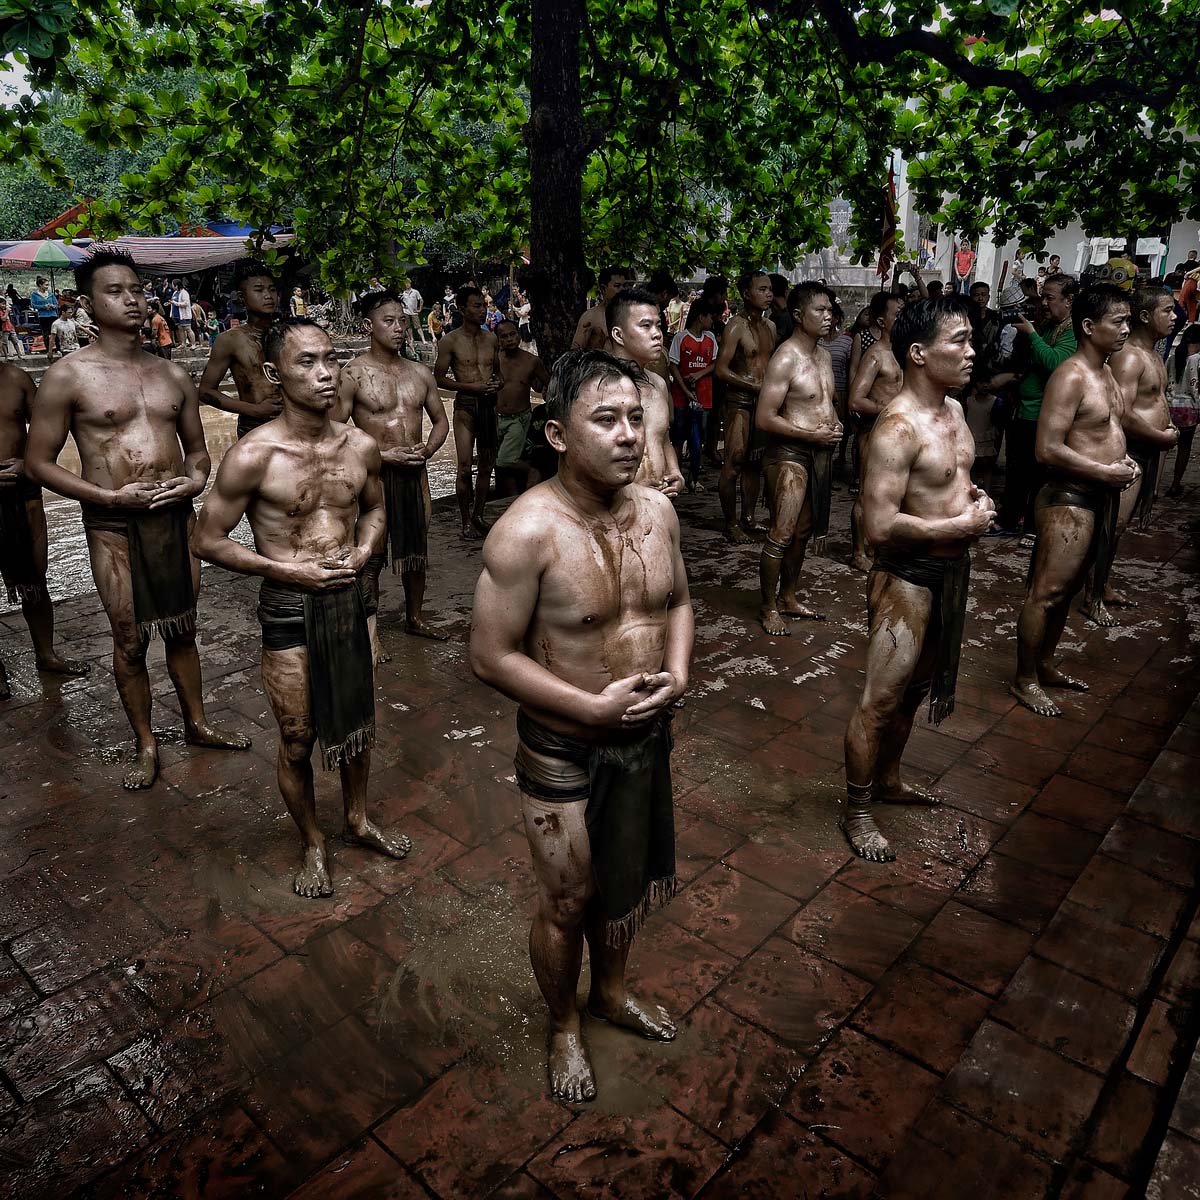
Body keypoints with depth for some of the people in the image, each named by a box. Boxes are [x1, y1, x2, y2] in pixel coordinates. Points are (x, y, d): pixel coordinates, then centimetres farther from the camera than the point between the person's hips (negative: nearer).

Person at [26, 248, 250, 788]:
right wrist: (110, 496, -16)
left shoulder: (174, 375, 7)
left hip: (175, 516, 4)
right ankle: (146, 744, 24)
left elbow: (197, 447, 17)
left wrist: (195, 479, -5)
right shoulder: (69, 376, -6)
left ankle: (197, 723, 34)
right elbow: (38, 462, -4)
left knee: (183, 629, 16)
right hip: (114, 525, -4)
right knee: (130, 640, 6)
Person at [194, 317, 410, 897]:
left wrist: (363, 550, -6)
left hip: (352, 597, 5)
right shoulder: (253, 455, -17)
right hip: (289, 608, -4)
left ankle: (358, 819, 45)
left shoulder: (360, 445, -3)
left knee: (358, 719, 20)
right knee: (299, 739, 10)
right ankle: (312, 845, 35)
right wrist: (290, 569, -16)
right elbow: (208, 540, -9)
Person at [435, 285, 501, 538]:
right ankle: (466, 521, 2)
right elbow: (439, 378, -3)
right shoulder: (451, 341, -3)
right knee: (465, 467, -10)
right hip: (465, 404, -5)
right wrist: (472, 386, -14)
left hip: (490, 404, 5)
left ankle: (478, 515, 22)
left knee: (487, 465, 9)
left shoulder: (491, 338, 12)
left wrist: (497, 383, 0)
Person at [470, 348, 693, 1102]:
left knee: (628, 880, 26)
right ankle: (565, 1027, 45)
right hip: (566, 754, -5)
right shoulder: (528, 532, -25)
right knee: (568, 904, 14)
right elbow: (492, 656, -21)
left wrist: (678, 671, -9)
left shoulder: (657, 511, -6)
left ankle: (612, 992, 55)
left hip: (647, 737, 6)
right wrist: (595, 707, -23)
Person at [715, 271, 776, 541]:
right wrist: (755, 387, -17)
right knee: (734, 464, -6)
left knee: (755, 463, 12)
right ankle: (731, 525, 2)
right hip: (740, 402, -7)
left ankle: (748, 518, 21)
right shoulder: (736, 327, -9)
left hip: (764, 402, 7)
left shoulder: (770, 327, 14)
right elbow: (721, 369, -15)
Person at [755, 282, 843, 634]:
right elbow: (765, 419, -20)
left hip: (820, 453, 9)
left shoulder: (824, 355, 13)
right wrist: (813, 435, -18)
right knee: (781, 534, -7)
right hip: (790, 453, -9)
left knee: (803, 531, 15)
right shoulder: (785, 359, -15)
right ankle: (768, 608, 7)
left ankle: (788, 597, 29)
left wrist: (835, 423, 5)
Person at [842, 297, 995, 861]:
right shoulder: (898, 428, -22)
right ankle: (856, 811, 16)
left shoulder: (953, 409, 7)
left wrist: (974, 496, 1)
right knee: (881, 699, 0)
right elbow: (881, 525, -28)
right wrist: (964, 524, -18)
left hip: (952, 569, 9)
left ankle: (887, 779, 41)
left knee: (915, 687, 22)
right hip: (909, 576, -9)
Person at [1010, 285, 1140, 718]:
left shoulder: (1106, 373, 13)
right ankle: (1025, 680, 7)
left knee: (1067, 588, 17)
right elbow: (1048, 449, -24)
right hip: (1069, 498, -10)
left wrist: (1122, 460, 7)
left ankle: (1045, 664, 31)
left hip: (1100, 498, 10)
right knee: (1047, 592, -3)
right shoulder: (1071, 377, -16)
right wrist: (1107, 473, -18)